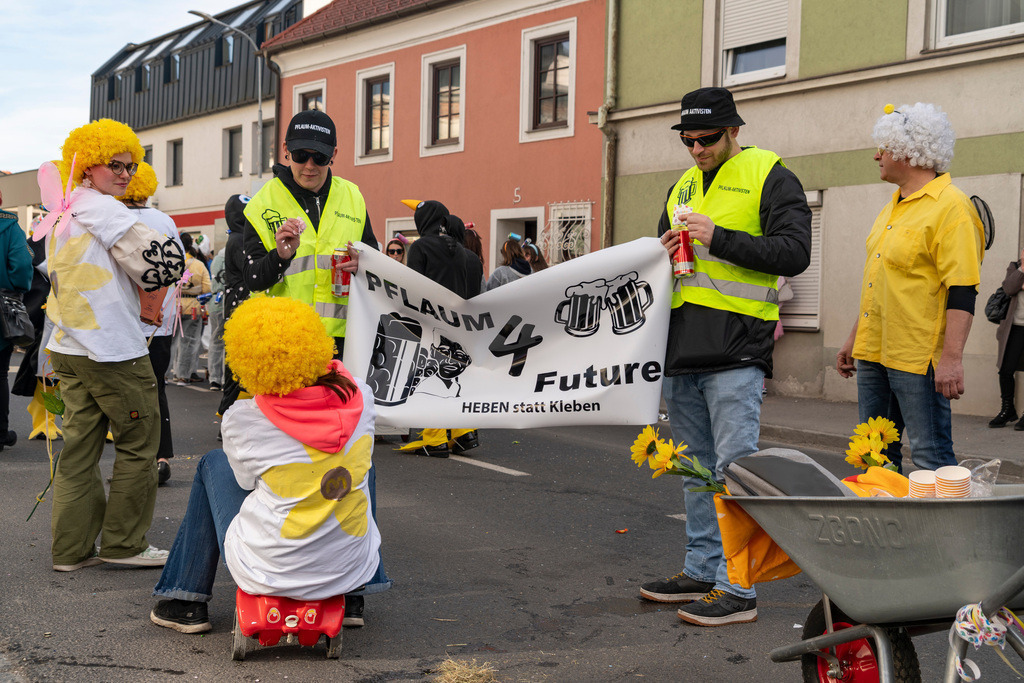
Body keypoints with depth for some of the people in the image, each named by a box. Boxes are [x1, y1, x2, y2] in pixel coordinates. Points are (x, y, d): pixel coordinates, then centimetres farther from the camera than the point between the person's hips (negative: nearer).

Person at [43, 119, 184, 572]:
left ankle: (72, 549, 14)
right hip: (112, 349, -9)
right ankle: (123, 544, 10)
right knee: (138, 444, 3)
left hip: (69, 347, 9)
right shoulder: (103, 208, -12)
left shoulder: (62, 215, 16)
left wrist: (130, 286, 12)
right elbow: (160, 264, -18)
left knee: (79, 447, 10)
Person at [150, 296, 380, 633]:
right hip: (352, 570, 3)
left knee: (213, 463, 22)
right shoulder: (360, 396, -9)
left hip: (271, 571, -3)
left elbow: (247, 479, 3)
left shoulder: (243, 419, -17)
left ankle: (185, 601, 32)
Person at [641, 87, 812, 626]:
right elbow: (664, 253, 28)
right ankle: (701, 570, 24)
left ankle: (737, 587, -2)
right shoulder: (682, 187, 20)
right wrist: (663, 255, 4)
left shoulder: (770, 178, -1)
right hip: (682, 348, 8)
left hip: (736, 349, -7)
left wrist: (718, 238, -17)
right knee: (697, 466, 14)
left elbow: (793, 253, -12)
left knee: (735, 467, -8)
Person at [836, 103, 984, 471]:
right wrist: (854, 338, 23)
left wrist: (952, 357, -23)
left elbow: (961, 291, -18)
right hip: (874, 353, 9)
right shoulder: (893, 207, 16)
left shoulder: (951, 206, -12)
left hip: (918, 357, -9)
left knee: (931, 458, -3)